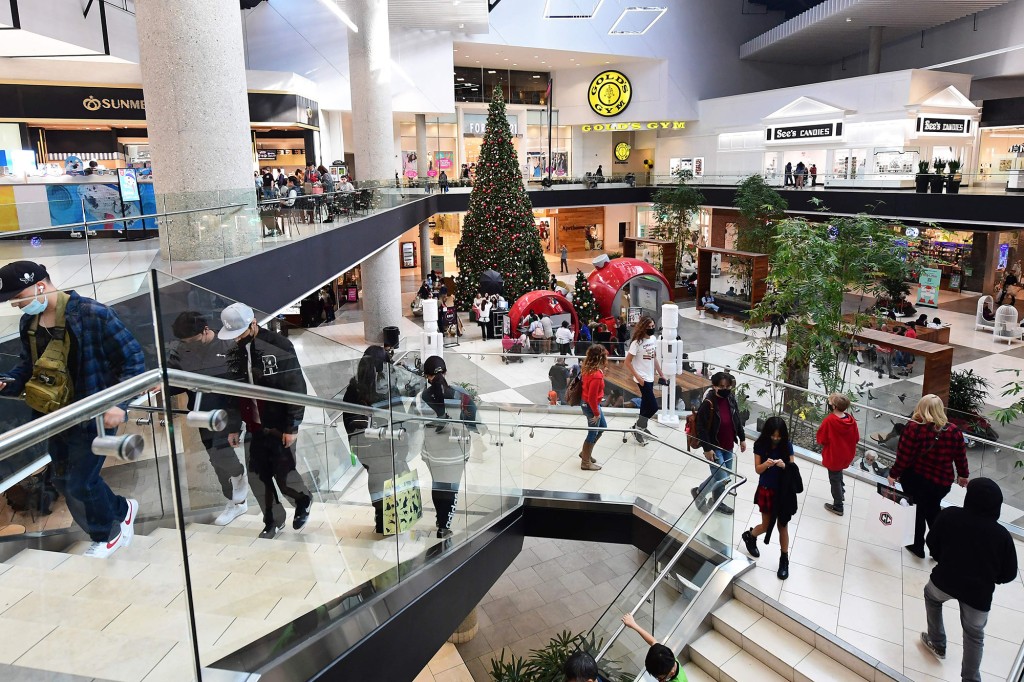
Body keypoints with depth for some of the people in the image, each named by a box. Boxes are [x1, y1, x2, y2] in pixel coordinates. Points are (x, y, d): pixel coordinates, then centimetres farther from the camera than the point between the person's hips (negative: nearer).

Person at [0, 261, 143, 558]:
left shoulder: (92, 314, -19)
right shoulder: (28, 322, 3)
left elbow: (133, 359, -17)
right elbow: (28, 365, 17)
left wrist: (120, 404, -26)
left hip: (93, 416, -8)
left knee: (80, 484, 0)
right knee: (64, 482, 17)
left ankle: (106, 534, 26)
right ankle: (120, 511, 39)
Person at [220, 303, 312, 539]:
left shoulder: (279, 347, -14)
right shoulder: (235, 351, 5)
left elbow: (297, 389, -14)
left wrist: (292, 427, -14)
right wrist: (233, 427, 10)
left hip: (280, 426, -5)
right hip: (255, 428, 6)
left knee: (284, 474, -2)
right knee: (256, 477, 6)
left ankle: (303, 500, 29)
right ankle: (274, 521, 26)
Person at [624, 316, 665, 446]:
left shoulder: (653, 339, 3)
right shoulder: (637, 342, -19)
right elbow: (627, 362, -16)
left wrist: (661, 374, 15)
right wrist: (637, 377, -18)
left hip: (650, 377, 7)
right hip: (642, 378, -7)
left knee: (646, 404, 17)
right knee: (653, 406, -7)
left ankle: (642, 427, 33)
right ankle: (637, 429, 8)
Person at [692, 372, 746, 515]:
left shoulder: (731, 399, -2)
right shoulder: (708, 403, -23)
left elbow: (737, 420, 12)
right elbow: (701, 428, -20)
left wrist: (742, 438, 14)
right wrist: (707, 449, -20)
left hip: (728, 447, 7)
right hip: (714, 447, -7)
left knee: (725, 476, 17)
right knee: (722, 479, -7)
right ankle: (699, 492, 18)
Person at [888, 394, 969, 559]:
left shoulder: (914, 428, -21)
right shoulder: (953, 431, -9)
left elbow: (904, 455, -19)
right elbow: (961, 456, 2)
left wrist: (894, 474, -7)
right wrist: (963, 474, 19)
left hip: (915, 479, -3)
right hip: (942, 482, 3)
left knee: (917, 511, 16)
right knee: (933, 511, 25)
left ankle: (917, 546, 30)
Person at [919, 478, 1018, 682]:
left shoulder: (949, 515, -7)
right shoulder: (1002, 534, -5)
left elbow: (932, 543, 3)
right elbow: (1009, 573, 0)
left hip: (945, 580, 0)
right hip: (979, 593, 1)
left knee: (931, 594, 34)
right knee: (975, 635, 22)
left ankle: (937, 643, 41)